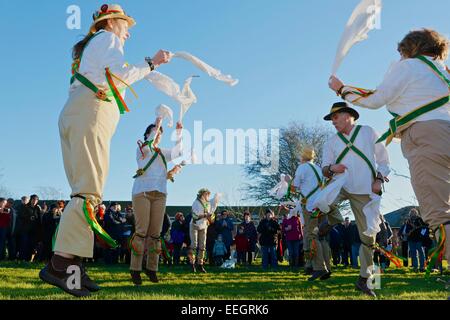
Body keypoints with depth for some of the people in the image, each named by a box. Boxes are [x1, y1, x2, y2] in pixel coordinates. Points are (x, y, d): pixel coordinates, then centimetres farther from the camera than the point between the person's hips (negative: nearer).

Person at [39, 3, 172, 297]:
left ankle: (73, 265, -5)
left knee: (85, 190, 2)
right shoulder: (107, 38, 8)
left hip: (72, 116, 9)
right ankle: (60, 263, -26)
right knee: (90, 191, -18)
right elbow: (124, 76, -7)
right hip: (93, 113, -9)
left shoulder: (88, 47, 34)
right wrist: (152, 64, 7)